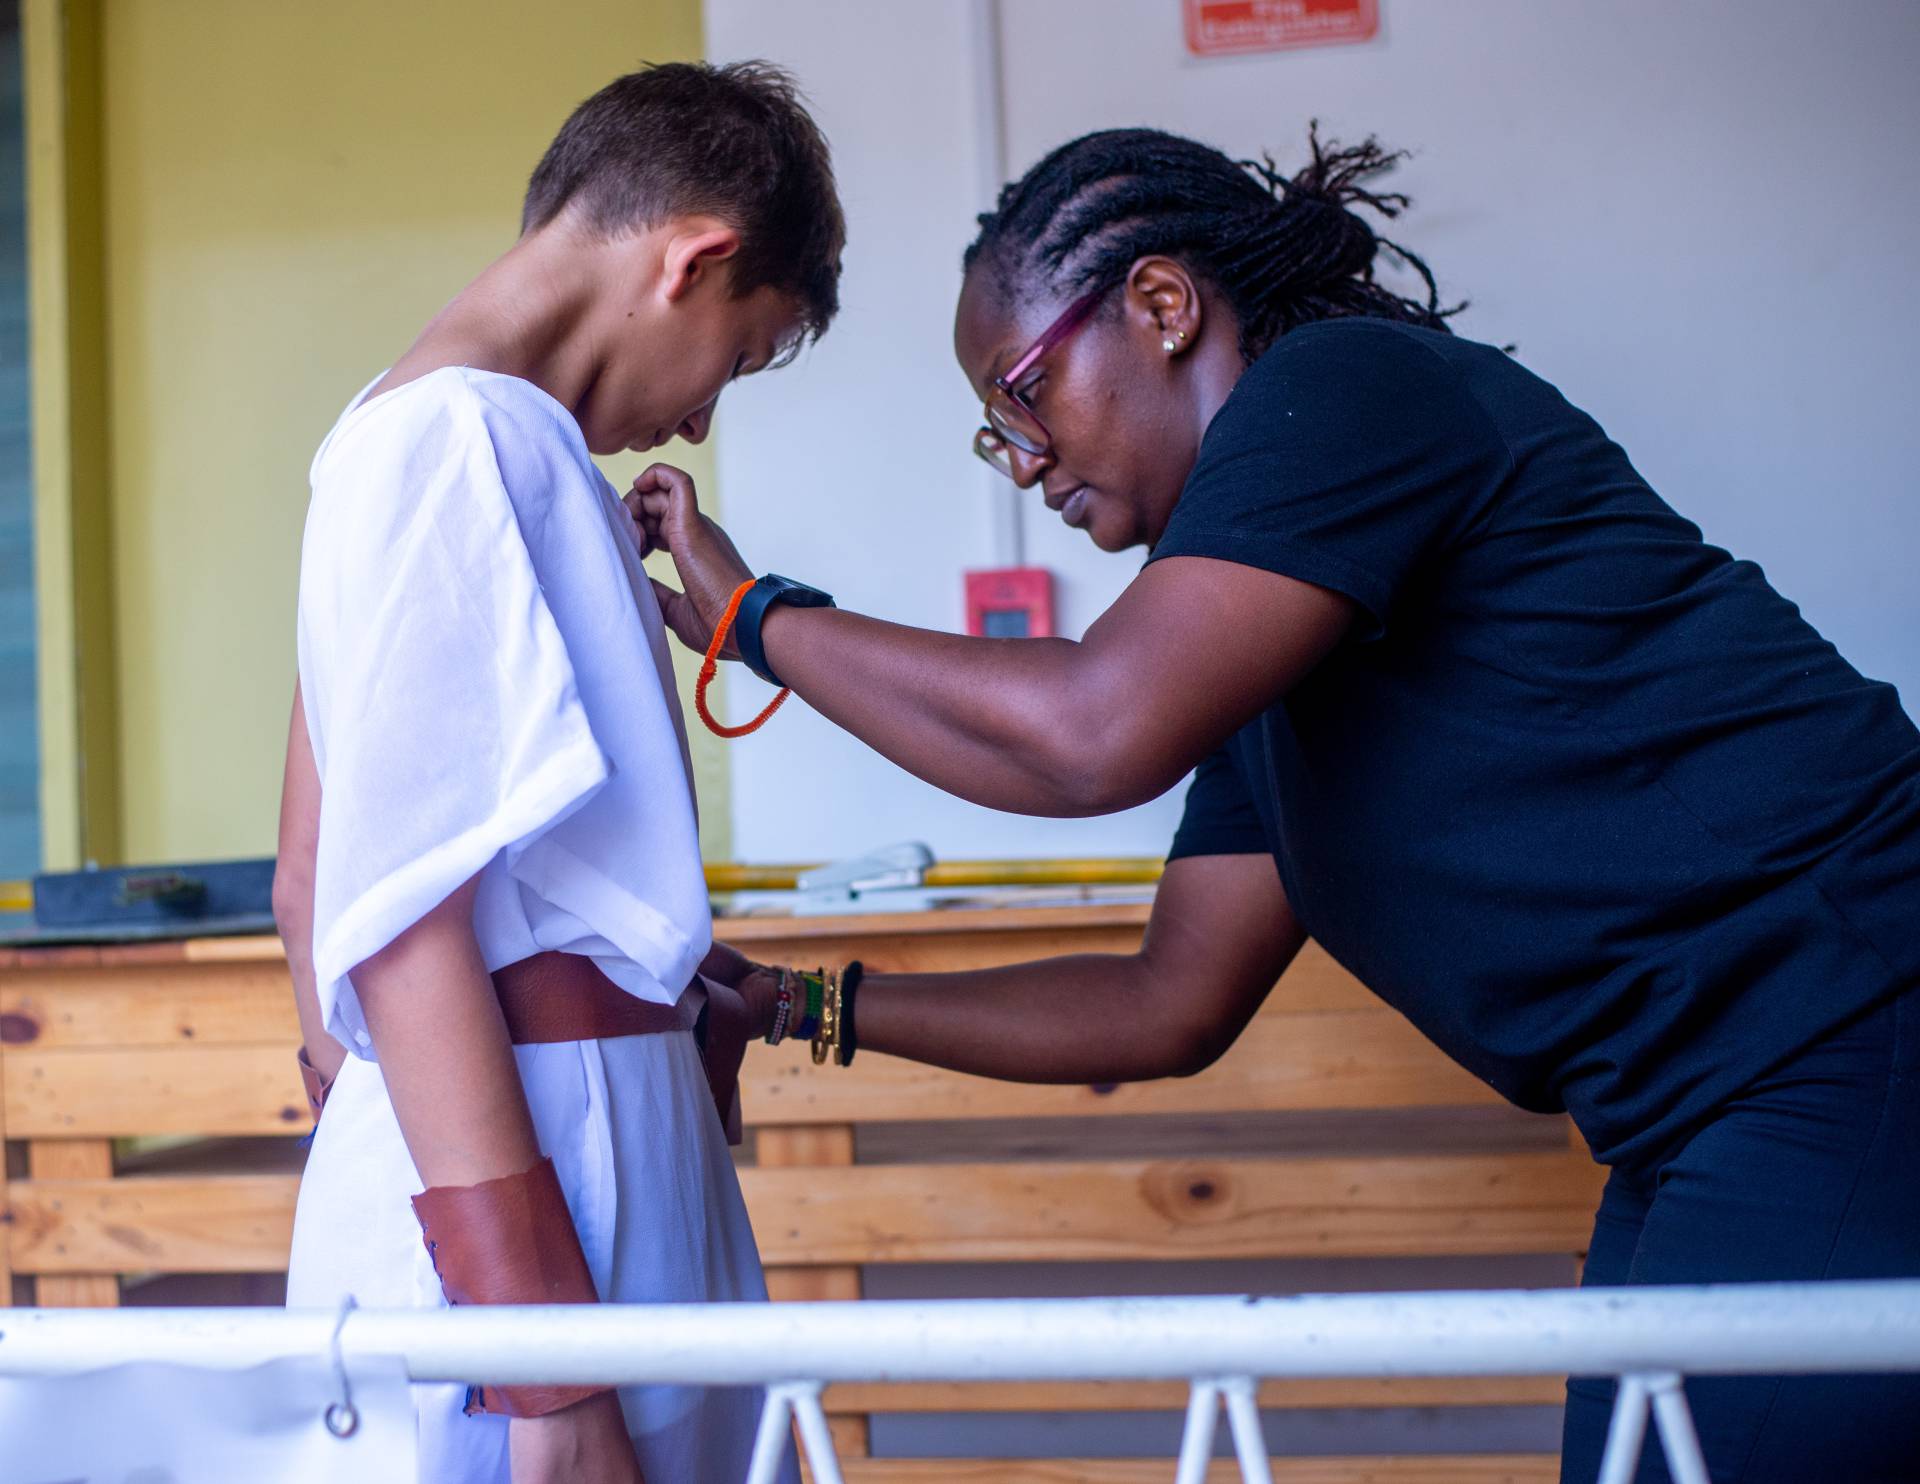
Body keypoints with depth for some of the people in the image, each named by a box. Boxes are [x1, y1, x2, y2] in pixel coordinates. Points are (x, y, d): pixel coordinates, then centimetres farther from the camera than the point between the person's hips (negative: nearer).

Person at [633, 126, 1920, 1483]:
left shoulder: (1345, 383, -10)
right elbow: (1172, 1007, 20)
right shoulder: (1267, 626, 18)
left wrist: (755, 614, -9)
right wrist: (801, 1003, 20)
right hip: (1707, 1139, 10)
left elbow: (1096, 733, -24)